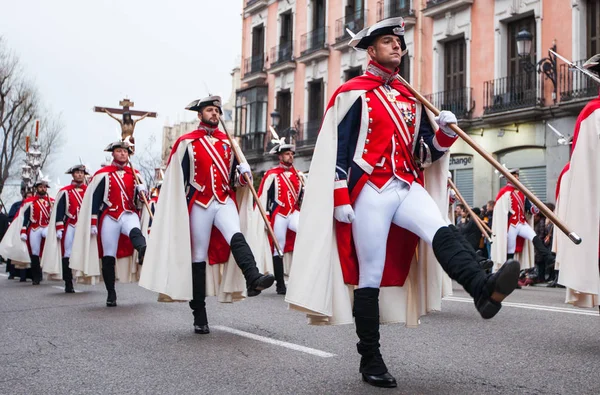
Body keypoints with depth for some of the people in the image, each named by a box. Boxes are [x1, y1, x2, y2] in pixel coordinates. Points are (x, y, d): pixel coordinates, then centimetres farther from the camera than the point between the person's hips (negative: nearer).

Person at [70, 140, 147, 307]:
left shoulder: (134, 174, 15)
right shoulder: (103, 174, 5)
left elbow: (140, 199, 20)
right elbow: (94, 199, 2)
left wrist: (143, 192, -5)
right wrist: (92, 223, -4)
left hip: (129, 214, 1)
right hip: (109, 217, -1)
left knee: (135, 232, -36)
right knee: (108, 257, -1)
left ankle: (144, 252, -70)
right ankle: (111, 294, 9)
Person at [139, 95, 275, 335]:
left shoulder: (228, 142, 13)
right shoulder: (186, 143, 2)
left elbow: (234, 176, 20)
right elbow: (177, 181, 1)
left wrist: (243, 173, -4)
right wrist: (179, 211, -4)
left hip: (224, 201, 2)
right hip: (199, 205, -2)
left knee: (236, 237, -28)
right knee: (198, 258, 2)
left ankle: (254, 280, -48)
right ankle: (199, 316, 8)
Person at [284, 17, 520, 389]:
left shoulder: (411, 98, 19)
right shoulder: (352, 93, 2)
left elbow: (428, 152, 17)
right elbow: (336, 150, -4)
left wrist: (446, 132, -4)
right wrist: (340, 200, -11)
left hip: (409, 188, 4)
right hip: (371, 193, -4)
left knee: (443, 233, -26)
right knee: (371, 277, -2)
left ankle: (484, 289, -50)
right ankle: (370, 359, 8)